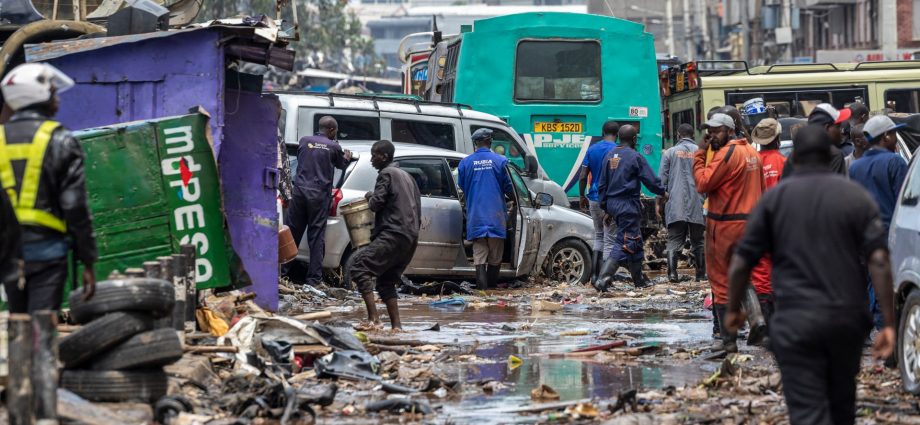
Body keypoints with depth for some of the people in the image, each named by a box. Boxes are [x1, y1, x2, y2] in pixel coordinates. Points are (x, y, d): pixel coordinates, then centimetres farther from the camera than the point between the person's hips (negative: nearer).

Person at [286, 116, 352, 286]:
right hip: (319, 194, -2)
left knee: (291, 233, 7)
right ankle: (314, 277, 1)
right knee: (316, 236, 1)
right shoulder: (333, 147, -1)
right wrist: (347, 156, 40)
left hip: (300, 191, 2)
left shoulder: (304, 141, 6)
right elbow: (341, 165, 17)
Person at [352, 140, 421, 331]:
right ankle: (396, 326, 7)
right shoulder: (406, 176, 24)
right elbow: (417, 207, 28)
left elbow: (376, 204, -12)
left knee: (360, 268, -13)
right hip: (411, 237, 9)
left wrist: (370, 197, 9)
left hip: (393, 235, -9)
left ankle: (373, 320, -26)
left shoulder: (387, 174, -4)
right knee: (386, 281, 16)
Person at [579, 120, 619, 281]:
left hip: (594, 199, 5)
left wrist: (582, 196, 15)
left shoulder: (592, 150, 4)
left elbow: (583, 177, 4)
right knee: (609, 239, 2)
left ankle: (595, 273, 9)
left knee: (598, 235, 19)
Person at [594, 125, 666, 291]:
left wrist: (606, 208, 19)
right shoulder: (635, 157, -12)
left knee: (636, 242, 20)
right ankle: (602, 280, -20)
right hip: (628, 204, -8)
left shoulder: (610, 156, 9)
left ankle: (639, 280, 28)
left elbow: (602, 184, 12)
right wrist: (662, 192, 12)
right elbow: (651, 180, -7)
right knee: (623, 244, -7)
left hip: (612, 203, 8)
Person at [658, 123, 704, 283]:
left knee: (674, 240, -1)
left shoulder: (670, 153, 4)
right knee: (697, 241, 11)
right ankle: (701, 273, 12)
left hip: (676, 204, -1)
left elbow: (662, 179, 3)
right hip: (697, 204, 1)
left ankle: (672, 272, -16)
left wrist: (660, 200, 10)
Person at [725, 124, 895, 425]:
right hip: (847, 318, 2)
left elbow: (741, 262, 0)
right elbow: (879, 262, -7)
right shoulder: (856, 196, 3)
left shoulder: (775, 198, 1)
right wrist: (889, 324, -6)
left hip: (796, 321, -2)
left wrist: (734, 309, 17)